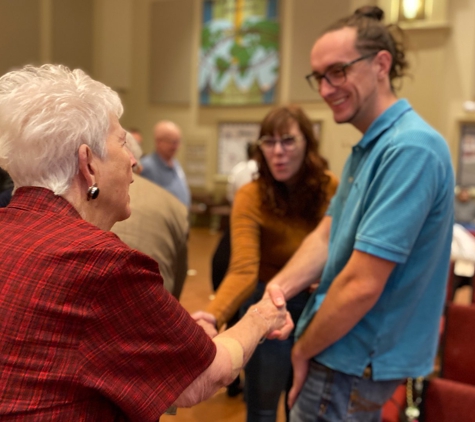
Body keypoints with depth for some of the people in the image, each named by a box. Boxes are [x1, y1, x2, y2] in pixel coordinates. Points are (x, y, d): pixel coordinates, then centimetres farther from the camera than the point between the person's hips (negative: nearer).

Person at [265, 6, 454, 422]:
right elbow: (327, 235, 4)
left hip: (354, 363, -9)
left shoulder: (410, 148, -25)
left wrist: (303, 349, -13)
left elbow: (361, 285, -27)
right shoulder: (367, 148, 7)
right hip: (351, 353, 9)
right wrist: (279, 286, -13)